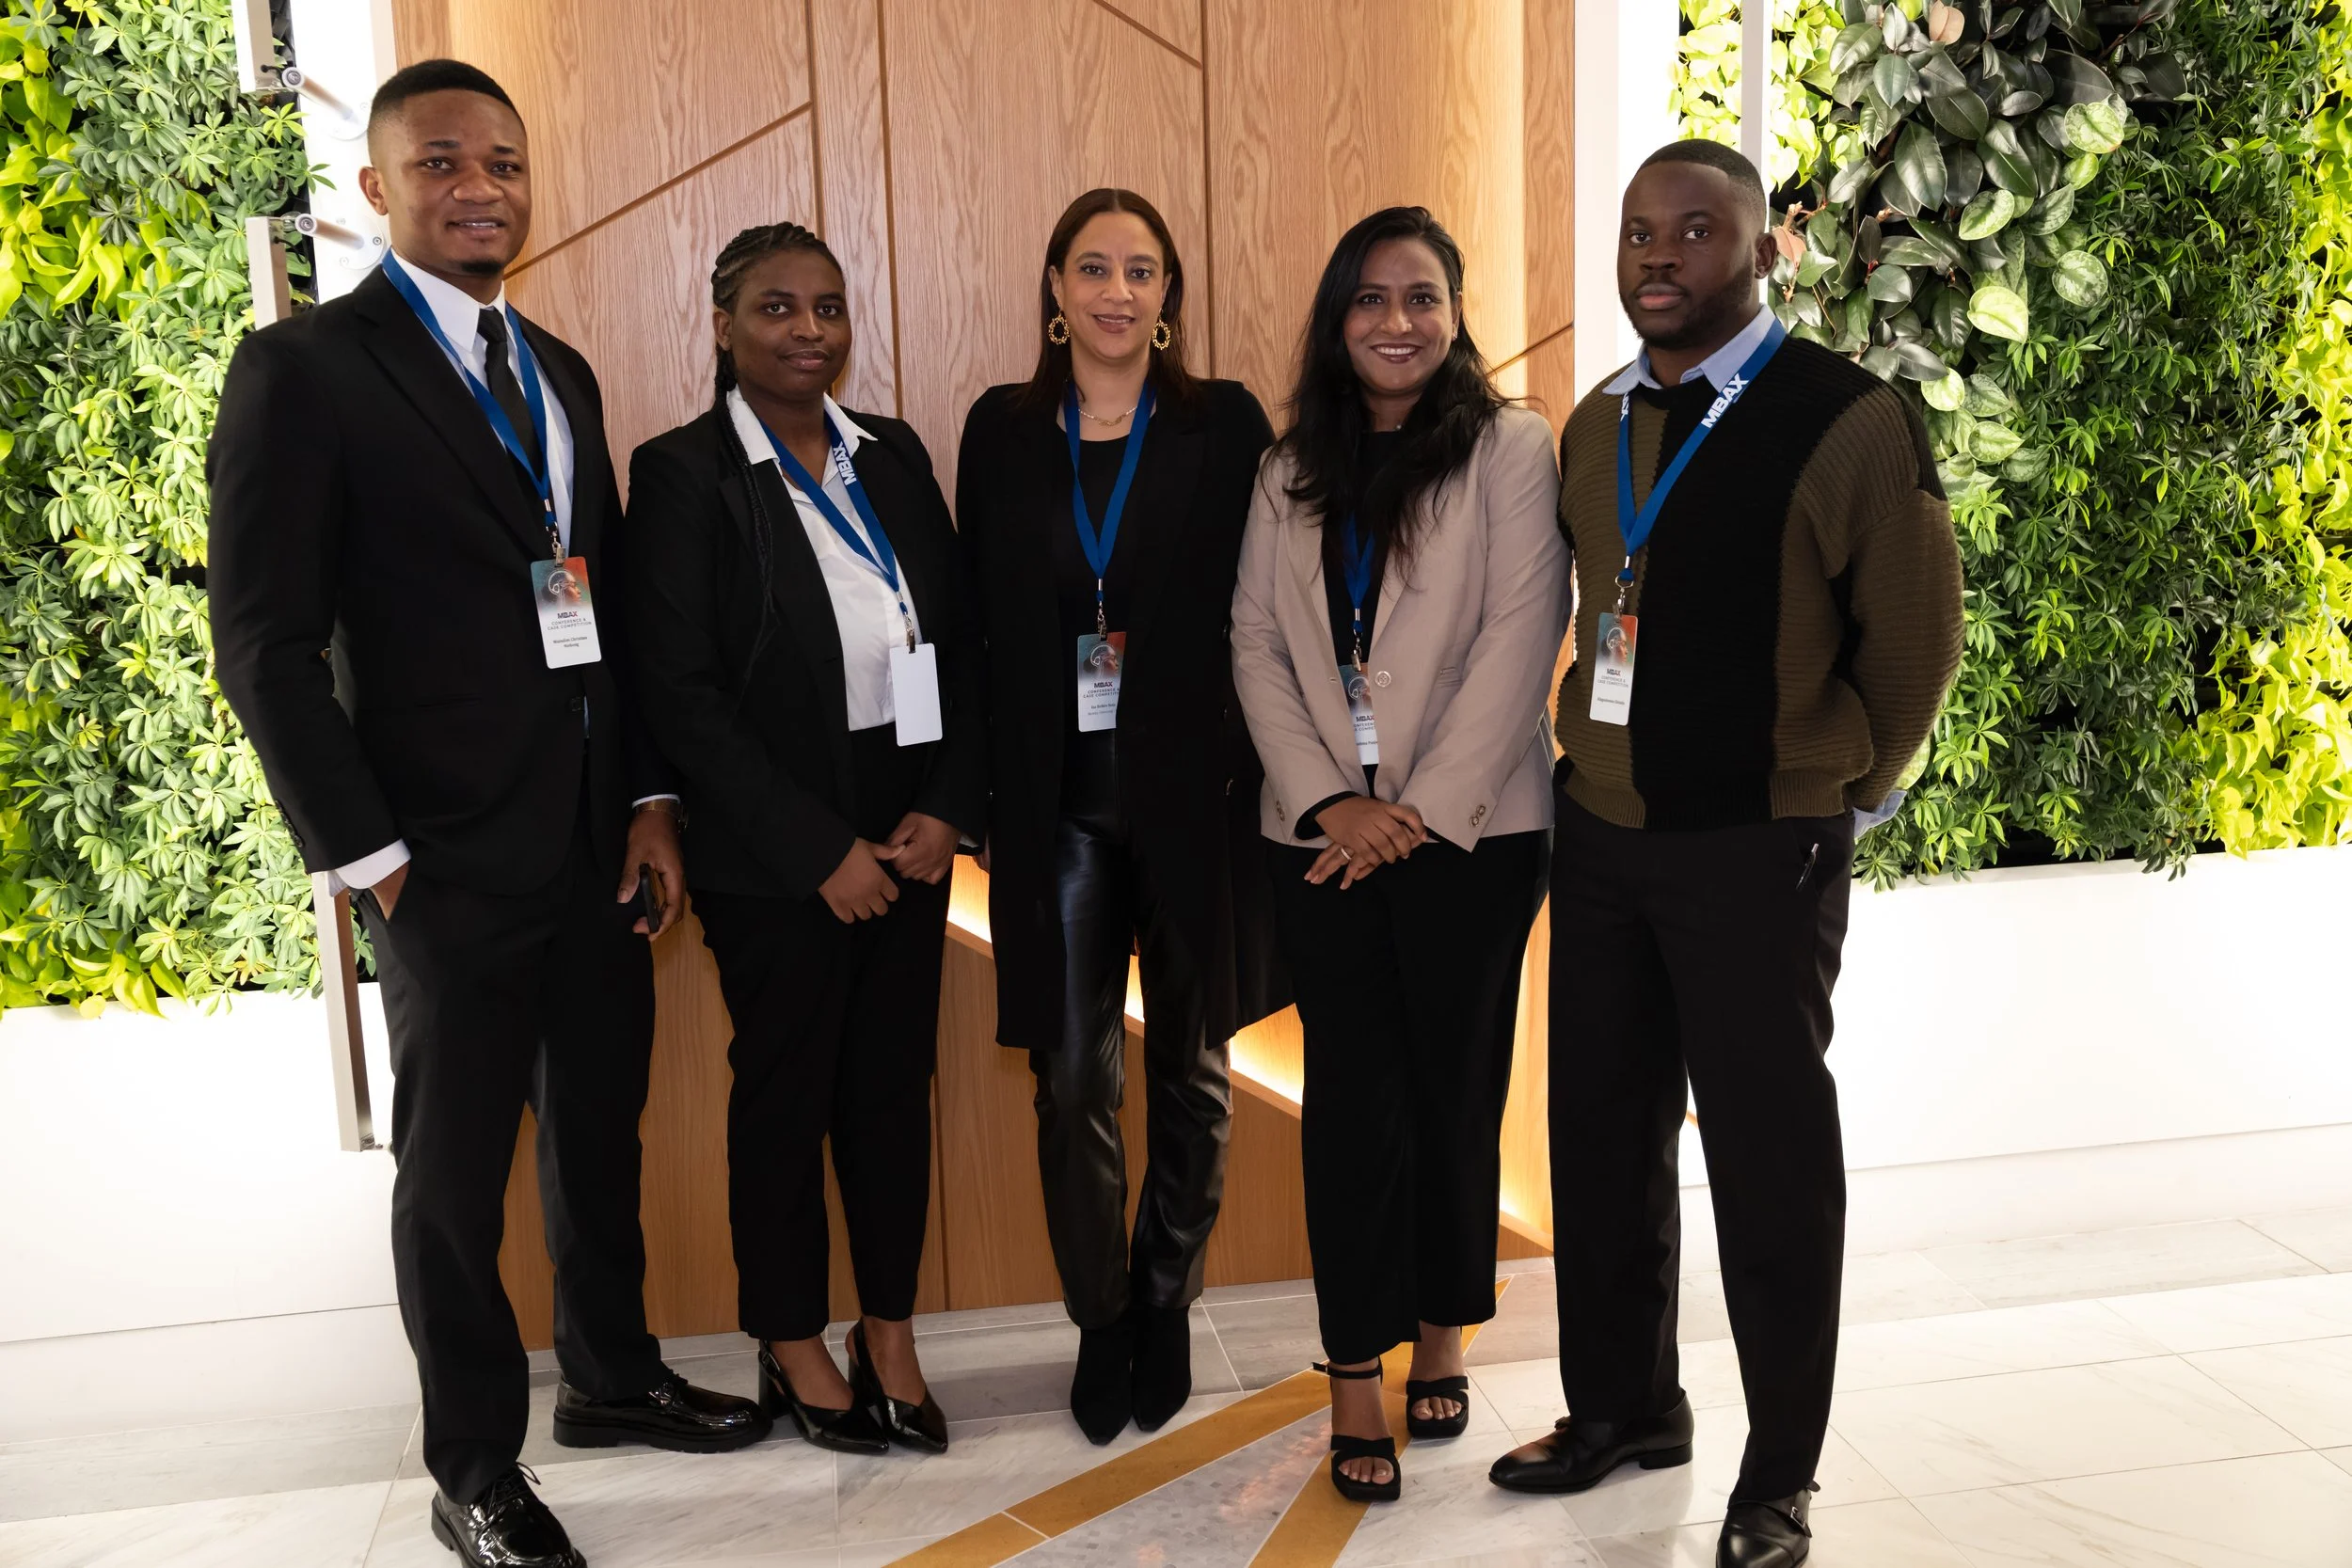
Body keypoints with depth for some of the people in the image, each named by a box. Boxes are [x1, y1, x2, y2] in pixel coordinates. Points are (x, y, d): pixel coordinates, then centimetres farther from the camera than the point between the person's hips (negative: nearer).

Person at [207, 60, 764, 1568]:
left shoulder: (559, 371, 13)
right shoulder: (306, 367, -8)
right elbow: (268, 643, -11)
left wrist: (651, 797, 6)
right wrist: (371, 856, -13)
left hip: (602, 844, 6)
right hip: (451, 862, -6)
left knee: (603, 1132, 18)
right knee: (456, 1172, 9)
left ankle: (613, 1372, 39)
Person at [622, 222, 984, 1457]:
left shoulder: (893, 454, 7)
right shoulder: (683, 471, -8)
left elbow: (960, 641, 7)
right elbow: (681, 695, -12)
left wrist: (948, 809, -5)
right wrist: (820, 852, -14)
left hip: (910, 839, 4)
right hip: (773, 863, -4)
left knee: (895, 1082, 12)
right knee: (785, 1092, 10)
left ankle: (890, 1336, 29)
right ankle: (793, 1351, 29)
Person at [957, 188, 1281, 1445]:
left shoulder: (1224, 424, 0)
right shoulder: (1003, 430, 5)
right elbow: (979, 616, 5)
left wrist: (1253, 774, -10)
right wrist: (983, 789, -1)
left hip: (1191, 791, -1)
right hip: (1058, 803, 1)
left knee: (1189, 1069, 11)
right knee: (1072, 1075, 5)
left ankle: (1164, 1308, 30)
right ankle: (1100, 1320, 23)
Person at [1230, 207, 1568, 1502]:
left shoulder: (1511, 449, -1)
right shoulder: (1293, 469, 11)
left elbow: (1520, 640, -9)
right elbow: (1257, 642, 5)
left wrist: (1425, 809, -13)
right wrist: (1331, 800, -8)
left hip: (1473, 829, -2)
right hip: (1322, 832, 3)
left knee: (1455, 1085, 8)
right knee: (1351, 1093, 4)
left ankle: (1441, 1334, 27)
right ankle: (1356, 1376, 13)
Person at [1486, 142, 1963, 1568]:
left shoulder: (1848, 421, -10)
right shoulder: (1597, 429, 9)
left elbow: (1915, 641, -4)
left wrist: (1835, 795, 4)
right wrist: (1600, 765, 13)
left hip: (1759, 855, -5)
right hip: (1601, 837, 6)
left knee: (1770, 1164, 5)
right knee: (1604, 1138, 13)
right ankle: (1624, 1409, 33)